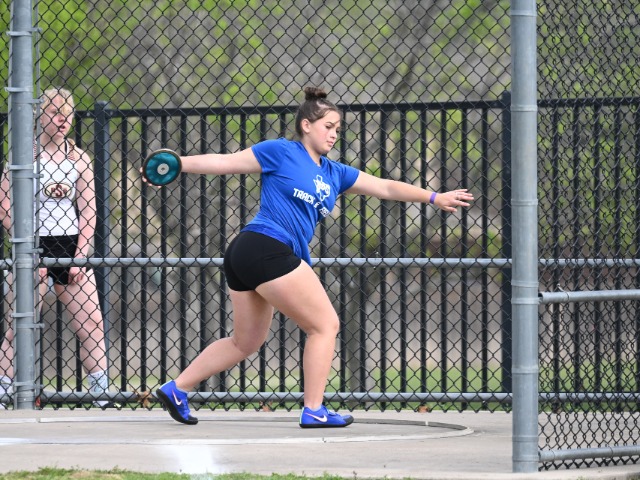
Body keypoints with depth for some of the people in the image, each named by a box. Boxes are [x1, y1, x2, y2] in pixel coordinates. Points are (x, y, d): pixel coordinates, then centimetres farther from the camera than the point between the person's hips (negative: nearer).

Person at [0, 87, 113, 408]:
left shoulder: (78, 158, 8)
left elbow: (88, 211, 5)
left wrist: (80, 256, -5)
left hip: (71, 247, 4)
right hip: (35, 246, -4)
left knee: (91, 323, 1)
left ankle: (103, 396, 6)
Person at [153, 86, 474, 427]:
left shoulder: (334, 174, 18)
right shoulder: (281, 152, -2)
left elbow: (385, 188, 19)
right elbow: (226, 162, -1)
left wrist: (434, 198, 17)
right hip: (267, 247, -9)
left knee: (246, 342, 17)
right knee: (325, 325, -3)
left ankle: (175, 389, 19)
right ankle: (313, 411, -2)